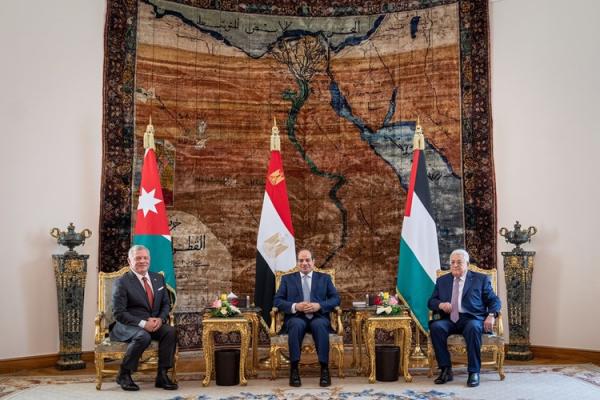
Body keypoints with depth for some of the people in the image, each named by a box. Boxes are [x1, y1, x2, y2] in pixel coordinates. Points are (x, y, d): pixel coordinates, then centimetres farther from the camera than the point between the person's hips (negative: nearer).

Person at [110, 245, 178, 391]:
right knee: (143, 337, -36)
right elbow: (119, 313, -11)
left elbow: (166, 304, 14)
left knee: (170, 331, -26)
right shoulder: (122, 282, -5)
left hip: (154, 324, 5)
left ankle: (162, 375, -18)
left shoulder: (158, 278, 12)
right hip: (128, 326, -5)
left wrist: (160, 319, -9)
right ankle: (124, 374, -15)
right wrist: (143, 323, -22)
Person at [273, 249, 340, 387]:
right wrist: (295, 306, -11)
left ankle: (324, 368, -30)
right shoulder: (287, 279, 18)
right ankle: (294, 369, -30)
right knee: (297, 324, -36)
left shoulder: (325, 278, 18)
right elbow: (277, 300, 7)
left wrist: (319, 306, -11)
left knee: (319, 325, -35)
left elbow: (336, 299, 8)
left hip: (318, 318, 0)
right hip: (296, 318, 0)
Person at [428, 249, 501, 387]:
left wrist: (491, 315, -13)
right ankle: (446, 370, -19)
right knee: (435, 327, -29)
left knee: (473, 328, -37)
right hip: (449, 320, 3)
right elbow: (431, 301, 16)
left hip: (472, 319, -2)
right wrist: (440, 304, -8)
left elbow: (494, 300, 8)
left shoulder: (481, 279, 12)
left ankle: (474, 372, -25)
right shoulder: (442, 280, 19)